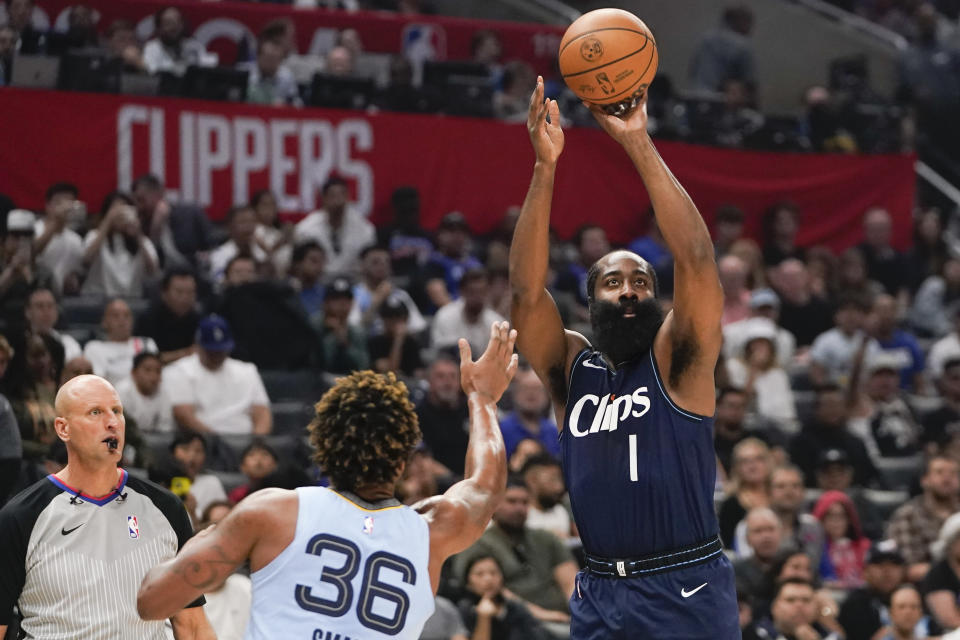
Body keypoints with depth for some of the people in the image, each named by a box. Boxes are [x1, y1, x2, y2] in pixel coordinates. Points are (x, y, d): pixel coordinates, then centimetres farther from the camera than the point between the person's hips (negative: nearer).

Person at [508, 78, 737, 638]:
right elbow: (527, 290, -4)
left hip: (688, 592, -4)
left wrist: (639, 145, -16)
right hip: (600, 593, 4)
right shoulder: (571, 370, 10)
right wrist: (545, 168, -14)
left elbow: (696, 259, -12)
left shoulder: (675, 361, 1)